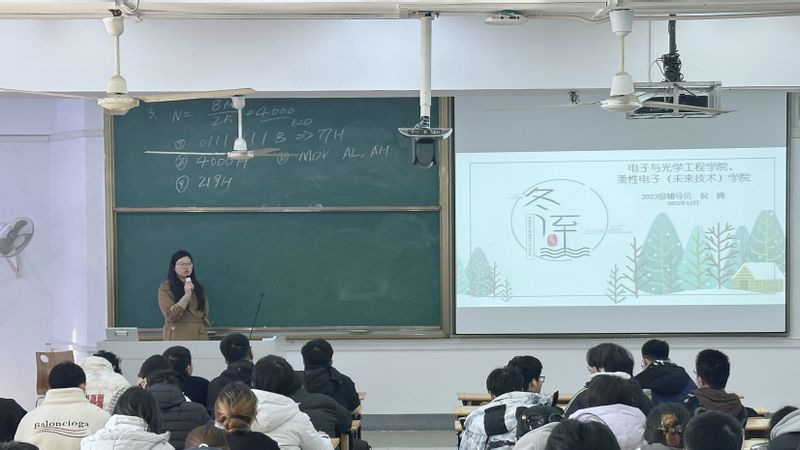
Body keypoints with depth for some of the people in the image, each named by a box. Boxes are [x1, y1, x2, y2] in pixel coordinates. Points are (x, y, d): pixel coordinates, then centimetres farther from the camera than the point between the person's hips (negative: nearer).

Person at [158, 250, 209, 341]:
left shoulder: (198, 286, 17)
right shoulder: (165, 288, 0)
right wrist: (187, 295, -19)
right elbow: (170, 315, -11)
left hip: (199, 337, 4)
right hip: (178, 338, -4)